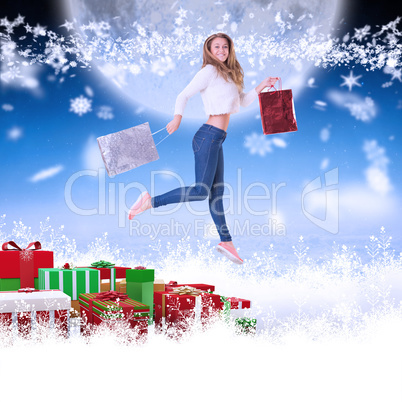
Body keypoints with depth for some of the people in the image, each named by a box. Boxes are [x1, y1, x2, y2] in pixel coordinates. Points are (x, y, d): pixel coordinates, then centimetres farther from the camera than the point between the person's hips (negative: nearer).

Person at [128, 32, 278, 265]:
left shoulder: (229, 75, 21)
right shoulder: (210, 71, -5)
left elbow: (243, 101, 27)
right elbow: (184, 95, -10)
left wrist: (262, 86, 18)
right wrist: (178, 118, -20)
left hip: (217, 140, 9)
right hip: (208, 136, -9)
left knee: (217, 191, 12)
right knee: (201, 191, -15)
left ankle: (226, 241, 18)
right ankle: (150, 202, -9)